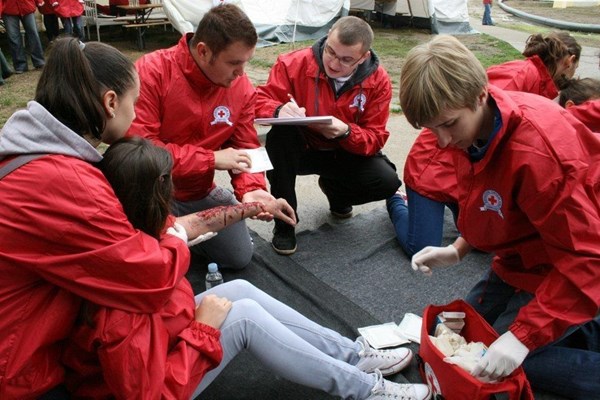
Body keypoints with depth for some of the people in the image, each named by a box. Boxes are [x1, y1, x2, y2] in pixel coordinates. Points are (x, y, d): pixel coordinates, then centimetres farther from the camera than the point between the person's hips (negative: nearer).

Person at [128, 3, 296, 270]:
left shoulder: (242, 88, -7)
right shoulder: (151, 72, -23)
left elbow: (246, 148, 0)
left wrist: (251, 189, -22)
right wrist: (211, 159, -26)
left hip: (200, 193, 5)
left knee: (239, 258, 7)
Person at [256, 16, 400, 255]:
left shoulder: (378, 81, -14)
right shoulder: (295, 63, -19)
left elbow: (375, 137, -12)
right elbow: (261, 100, -16)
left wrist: (346, 132, -35)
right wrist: (279, 111, -42)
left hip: (345, 153, 2)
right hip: (300, 150, -1)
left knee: (387, 182, -23)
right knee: (280, 132, -36)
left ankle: (335, 190, 15)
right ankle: (284, 221, -17)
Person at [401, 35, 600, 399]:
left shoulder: (536, 150, -36)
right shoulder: (473, 126, -11)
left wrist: (522, 336, -30)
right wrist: (457, 250, -5)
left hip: (570, 271, -8)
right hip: (524, 258, 8)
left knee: (498, 365, -11)